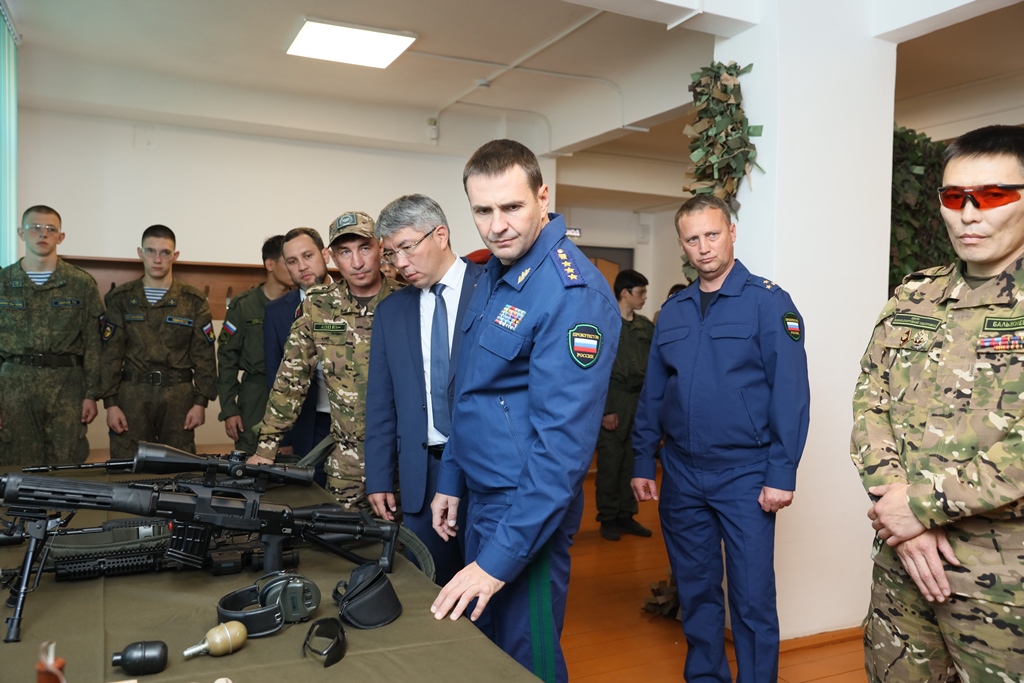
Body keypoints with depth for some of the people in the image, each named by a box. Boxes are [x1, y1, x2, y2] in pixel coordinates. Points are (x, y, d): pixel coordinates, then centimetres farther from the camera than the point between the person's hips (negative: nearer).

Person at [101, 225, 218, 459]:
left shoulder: (194, 301, 4)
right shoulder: (121, 298, 6)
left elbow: (204, 356, 2)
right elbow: (110, 354, 3)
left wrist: (201, 401, -4)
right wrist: (110, 402, -3)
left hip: (179, 395, 0)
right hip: (132, 394, 0)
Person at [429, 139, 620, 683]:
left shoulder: (572, 292, -22)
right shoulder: (492, 275, 6)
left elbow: (562, 440, -26)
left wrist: (499, 558, -25)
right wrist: (451, 482, 13)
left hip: (529, 512, -8)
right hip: (480, 498, 8)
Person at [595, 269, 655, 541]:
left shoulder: (647, 327, 10)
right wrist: (605, 410, -13)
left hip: (641, 402, 5)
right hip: (614, 402, -5)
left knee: (633, 462, 9)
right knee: (610, 462, 2)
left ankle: (626, 515, 20)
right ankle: (607, 518, 14)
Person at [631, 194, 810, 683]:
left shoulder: (768, 301, -7)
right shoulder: (672, 310, 8)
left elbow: (790, 392, -11)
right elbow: (653, 393, 11)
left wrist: (782, 474, -15)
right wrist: (644, 463, 8)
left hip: (744, 473, -4)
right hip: (681, 473, 5)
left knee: (753, 596, 4)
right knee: (695, 588, 16)